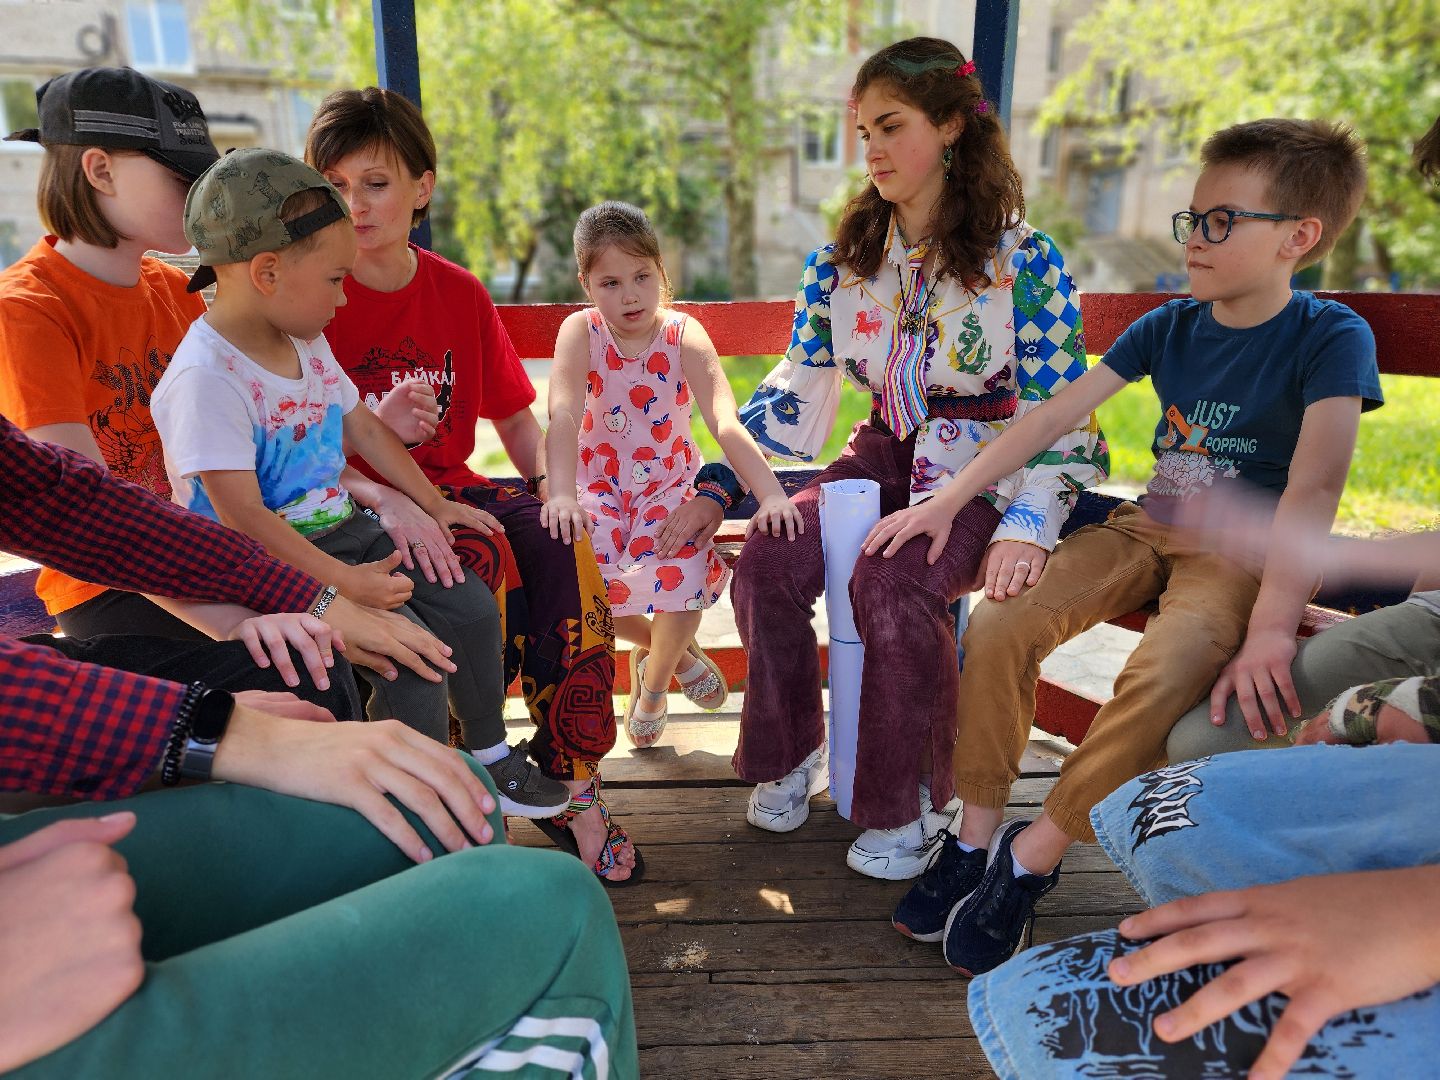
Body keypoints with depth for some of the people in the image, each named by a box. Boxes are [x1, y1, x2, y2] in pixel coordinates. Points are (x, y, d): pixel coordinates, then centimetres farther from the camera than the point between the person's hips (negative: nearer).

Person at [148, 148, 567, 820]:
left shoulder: (307, 343, 7)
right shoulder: (205, 377, -21)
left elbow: (362, 425, 17)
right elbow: (242, 516, -26)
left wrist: (434, 504, 14)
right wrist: (345, 581, -29)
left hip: (336, 531, 9)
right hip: (267, 565, -8)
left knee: (471, 606, 0)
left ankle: (491, 754, 20)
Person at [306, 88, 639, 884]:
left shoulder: (460, 294, 11)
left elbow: (513, 415, 15)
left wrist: (551, 482, -4)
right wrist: (382, 497, -27)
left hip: (453, 487, 4)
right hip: (353, 505, -4)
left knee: (564, 549, -25)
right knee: (484, 562, -33)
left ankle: (572, 785, -17)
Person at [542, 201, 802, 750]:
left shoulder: (684, 335, -10)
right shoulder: (581, 332, -9)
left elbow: (726, 423, -23)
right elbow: (563, 414, -26)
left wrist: (772, 494, -39)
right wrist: (561, 494, -44)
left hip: (669, 487, 0)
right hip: (597, 488, 1)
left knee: (683, 577, -26)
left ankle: (653, 685, 8)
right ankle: (669, 649, 7)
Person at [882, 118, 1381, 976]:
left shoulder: (1331, 339, -10)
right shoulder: (1169, 327, 3)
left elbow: (1313, 490, -21)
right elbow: (1053, 417, -1)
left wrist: (1272, 627, -32)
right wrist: (946, 502, -7)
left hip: (1239, 558, -4)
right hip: (1144, 532, 5)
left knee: (1161, 680, -34)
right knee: (1000, 625, -19)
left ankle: (1032, 856, -12)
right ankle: (976, 838, -6)